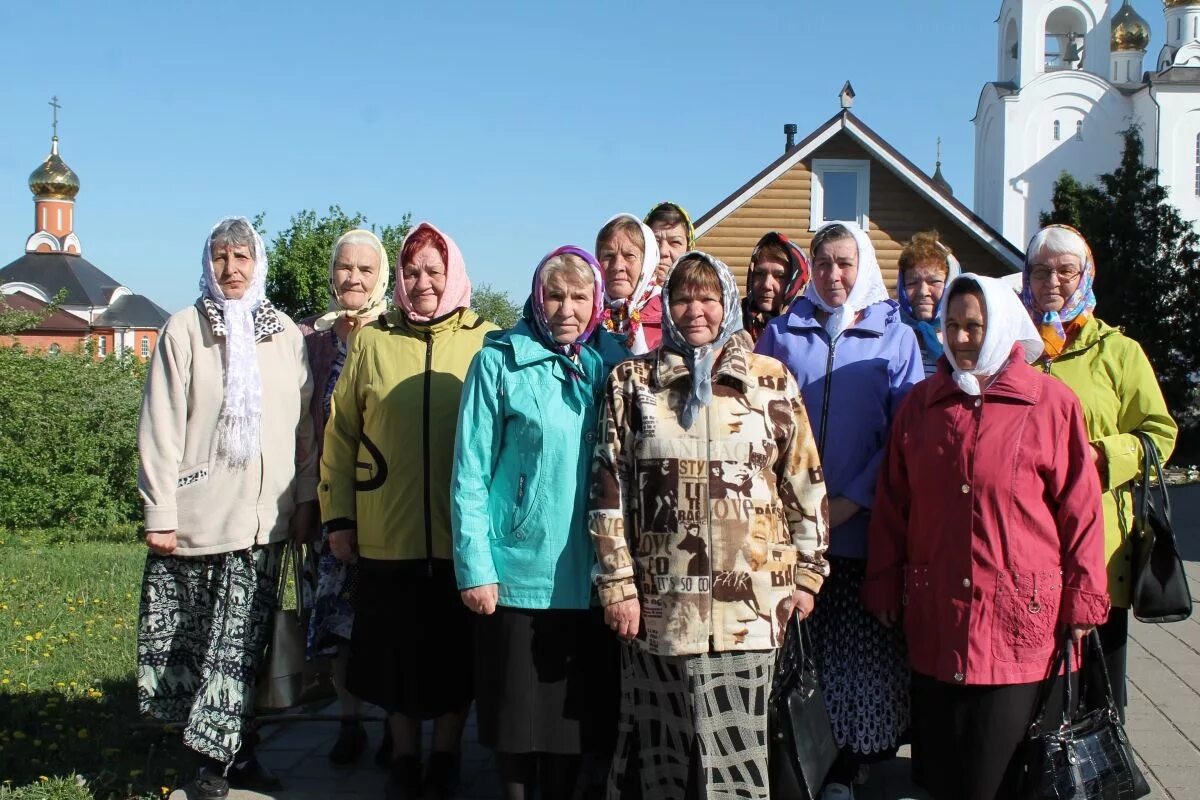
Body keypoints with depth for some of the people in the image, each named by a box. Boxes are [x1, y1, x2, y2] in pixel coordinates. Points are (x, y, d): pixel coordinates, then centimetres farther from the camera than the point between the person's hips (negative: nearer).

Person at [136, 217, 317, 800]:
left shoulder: (285, 334, 8)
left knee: (243, 638, 3)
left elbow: (303, 424, 10)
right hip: (198, 514, -2)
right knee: (198, 636, 2)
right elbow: (161, 427, -2)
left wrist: (305, 498, 6)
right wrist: (160, 513, -6)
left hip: (263, 515, 2)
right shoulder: (184, 330, 1)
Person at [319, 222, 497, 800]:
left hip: (463, 536, -1)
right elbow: (341, 433, 6)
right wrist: (337, 516, 3)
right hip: (387, 537, 1)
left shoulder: (487, 342, 1)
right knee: (395, 650, 10)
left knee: (455, 651, 10)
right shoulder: (372, 341, 4)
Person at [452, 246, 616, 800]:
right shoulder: (500, 361, -4)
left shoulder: (603, 367, 6)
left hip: (584, 577, 3)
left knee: (574, 708, 13)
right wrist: (475, 567, -11)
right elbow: (470, 472, -6)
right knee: (517, 710, 9)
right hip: (517, 573, -3)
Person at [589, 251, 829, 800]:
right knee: (662, 751, 7)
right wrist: (617, 585, -3)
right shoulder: (631, 380, 5)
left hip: (751, 603, 0)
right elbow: (608, 490, 2)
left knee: (739, 748, 5)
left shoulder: (772, 381, 5)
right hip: (661, 602, 0)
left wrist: (806, 576, 4)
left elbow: (806, 485, 7)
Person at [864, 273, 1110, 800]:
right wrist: (884, 585, 9)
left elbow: (1080, 508, -2)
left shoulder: (1052, 403, -3)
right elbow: (891, 504, 11)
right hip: (935, 619, 4)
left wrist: (1082, 600, -2)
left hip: (1021, 619, -3)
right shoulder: (921, 403, 8)